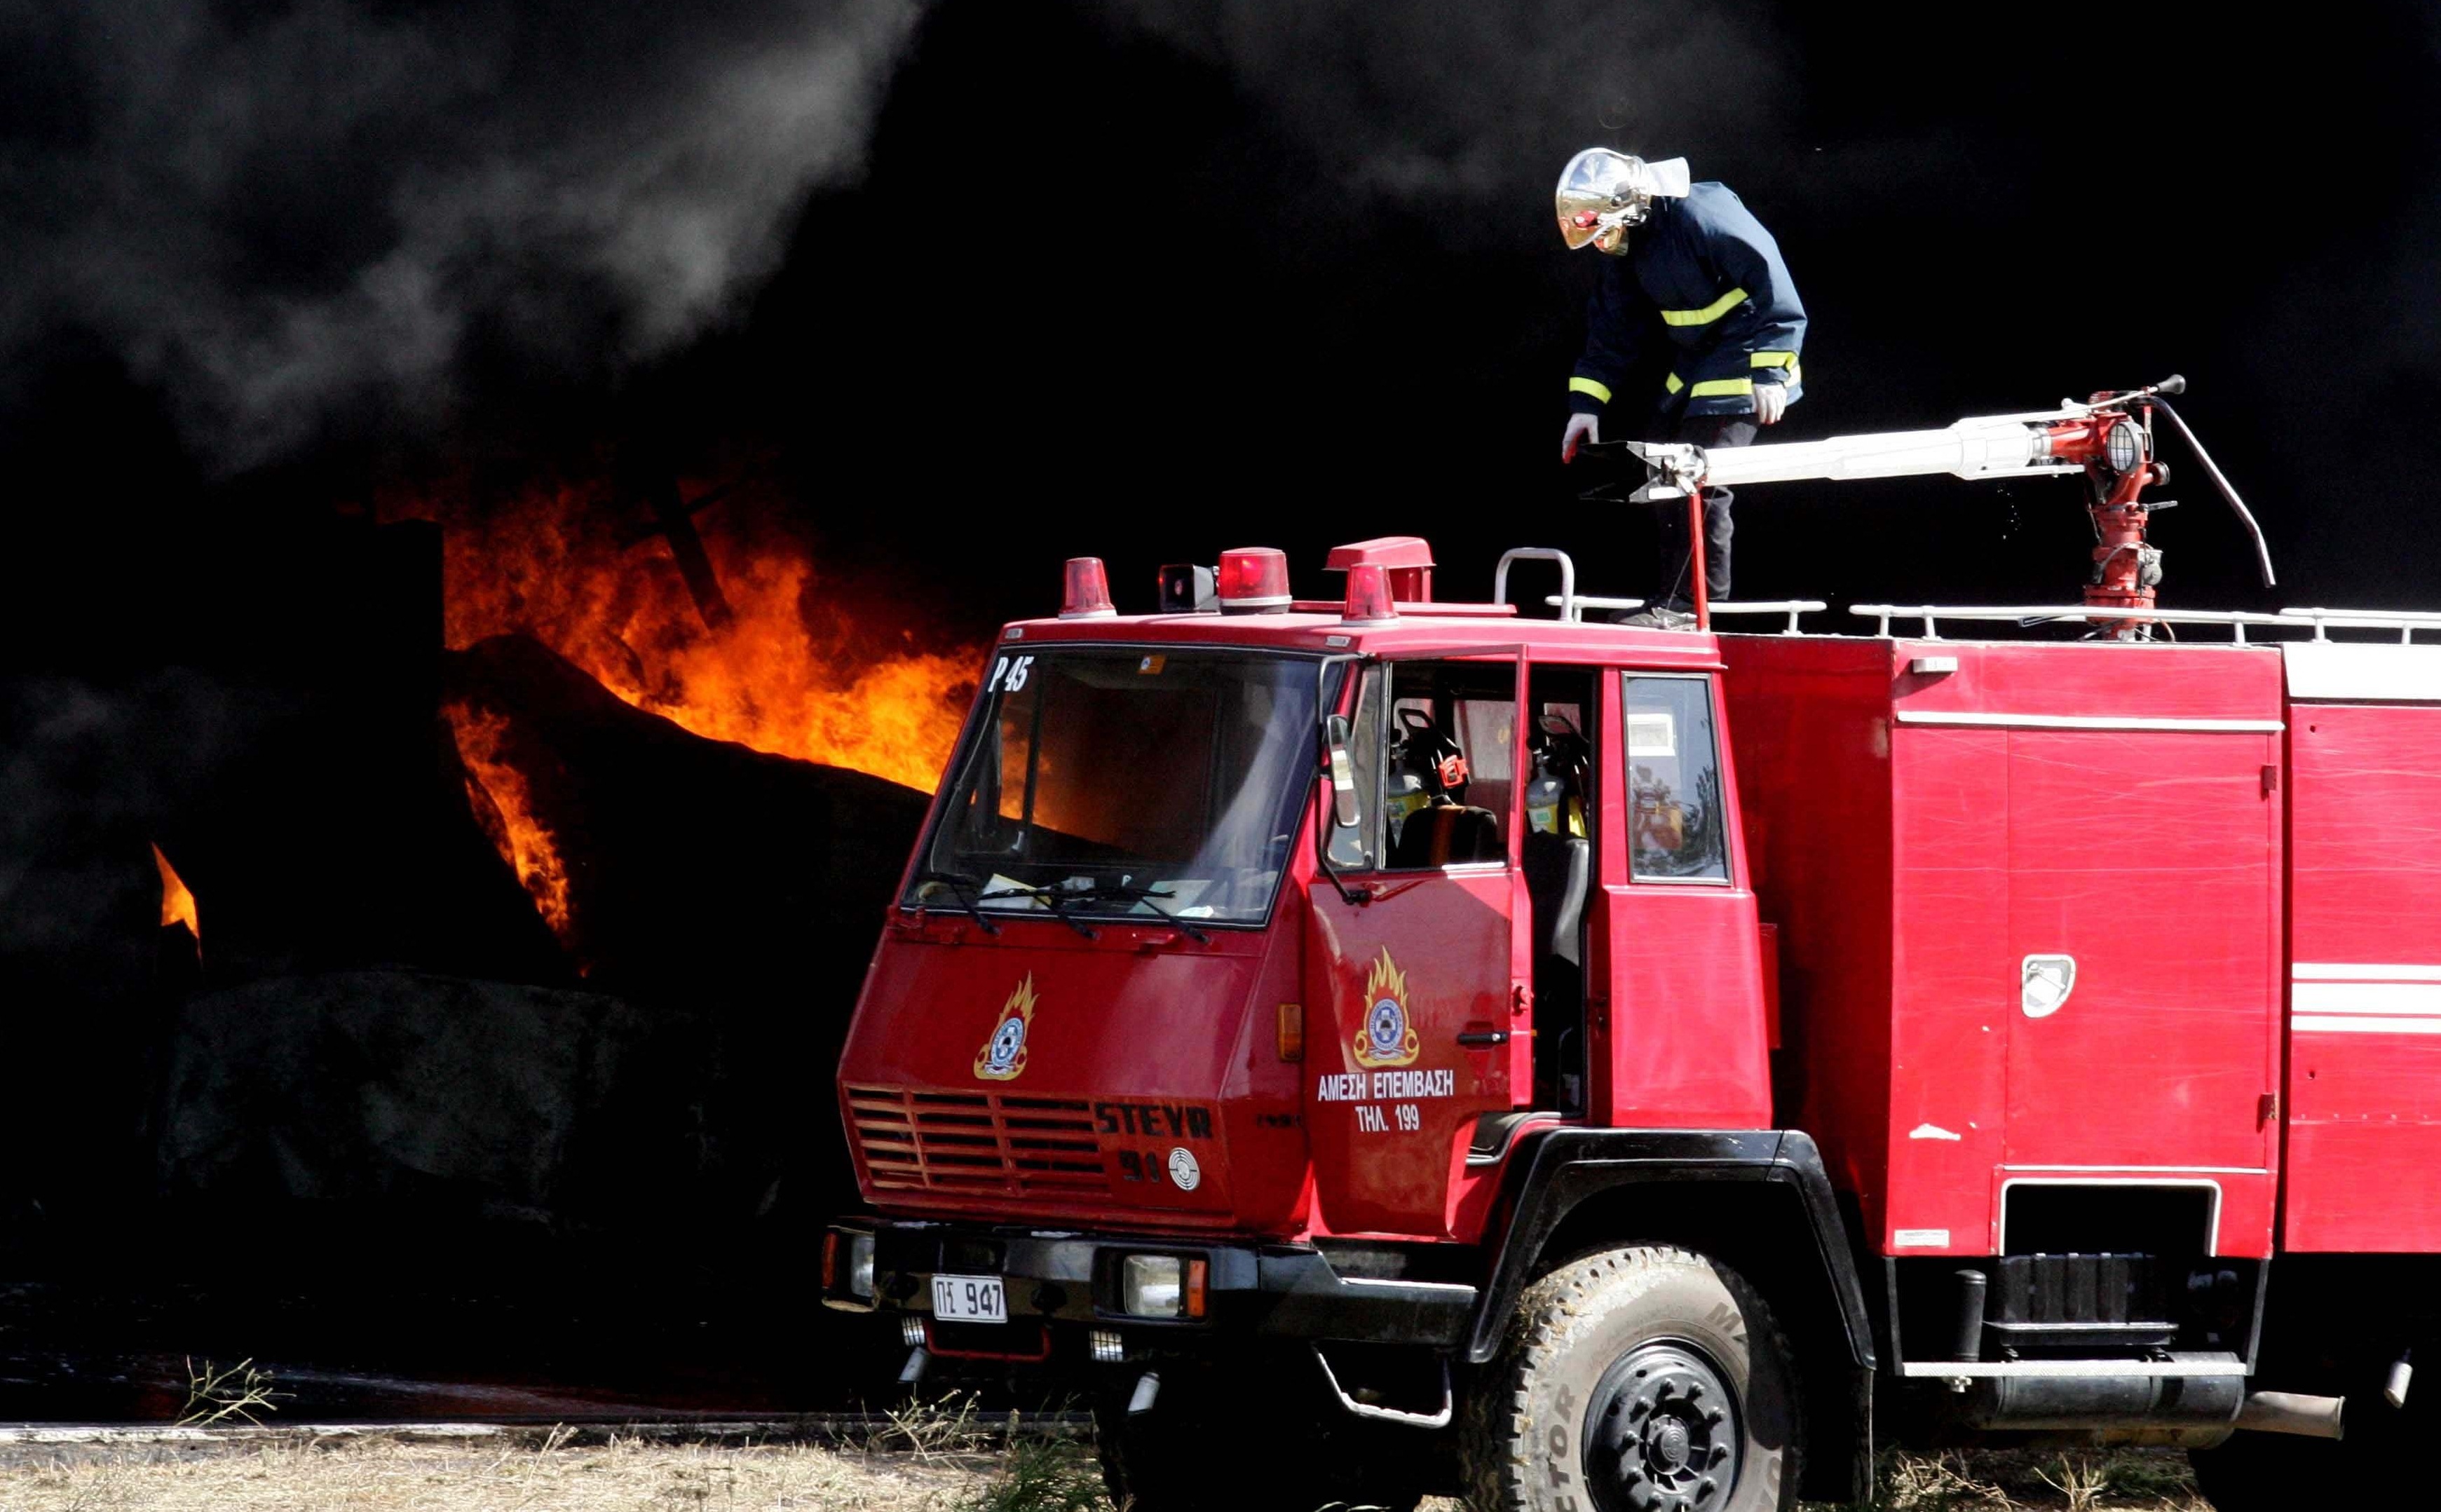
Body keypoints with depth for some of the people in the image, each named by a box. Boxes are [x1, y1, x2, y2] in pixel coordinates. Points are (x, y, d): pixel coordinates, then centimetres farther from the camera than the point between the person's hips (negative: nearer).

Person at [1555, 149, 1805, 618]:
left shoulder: (1703, 215, -25)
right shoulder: (1624, 249, 4)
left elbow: (1770, 281, -25)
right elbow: (1612, 329, 13)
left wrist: (1770, 371, -26)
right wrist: (1586, 402, 6)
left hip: (1745, 359, -9)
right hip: (1690, 365, 9)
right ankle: (1672, 603, 15)